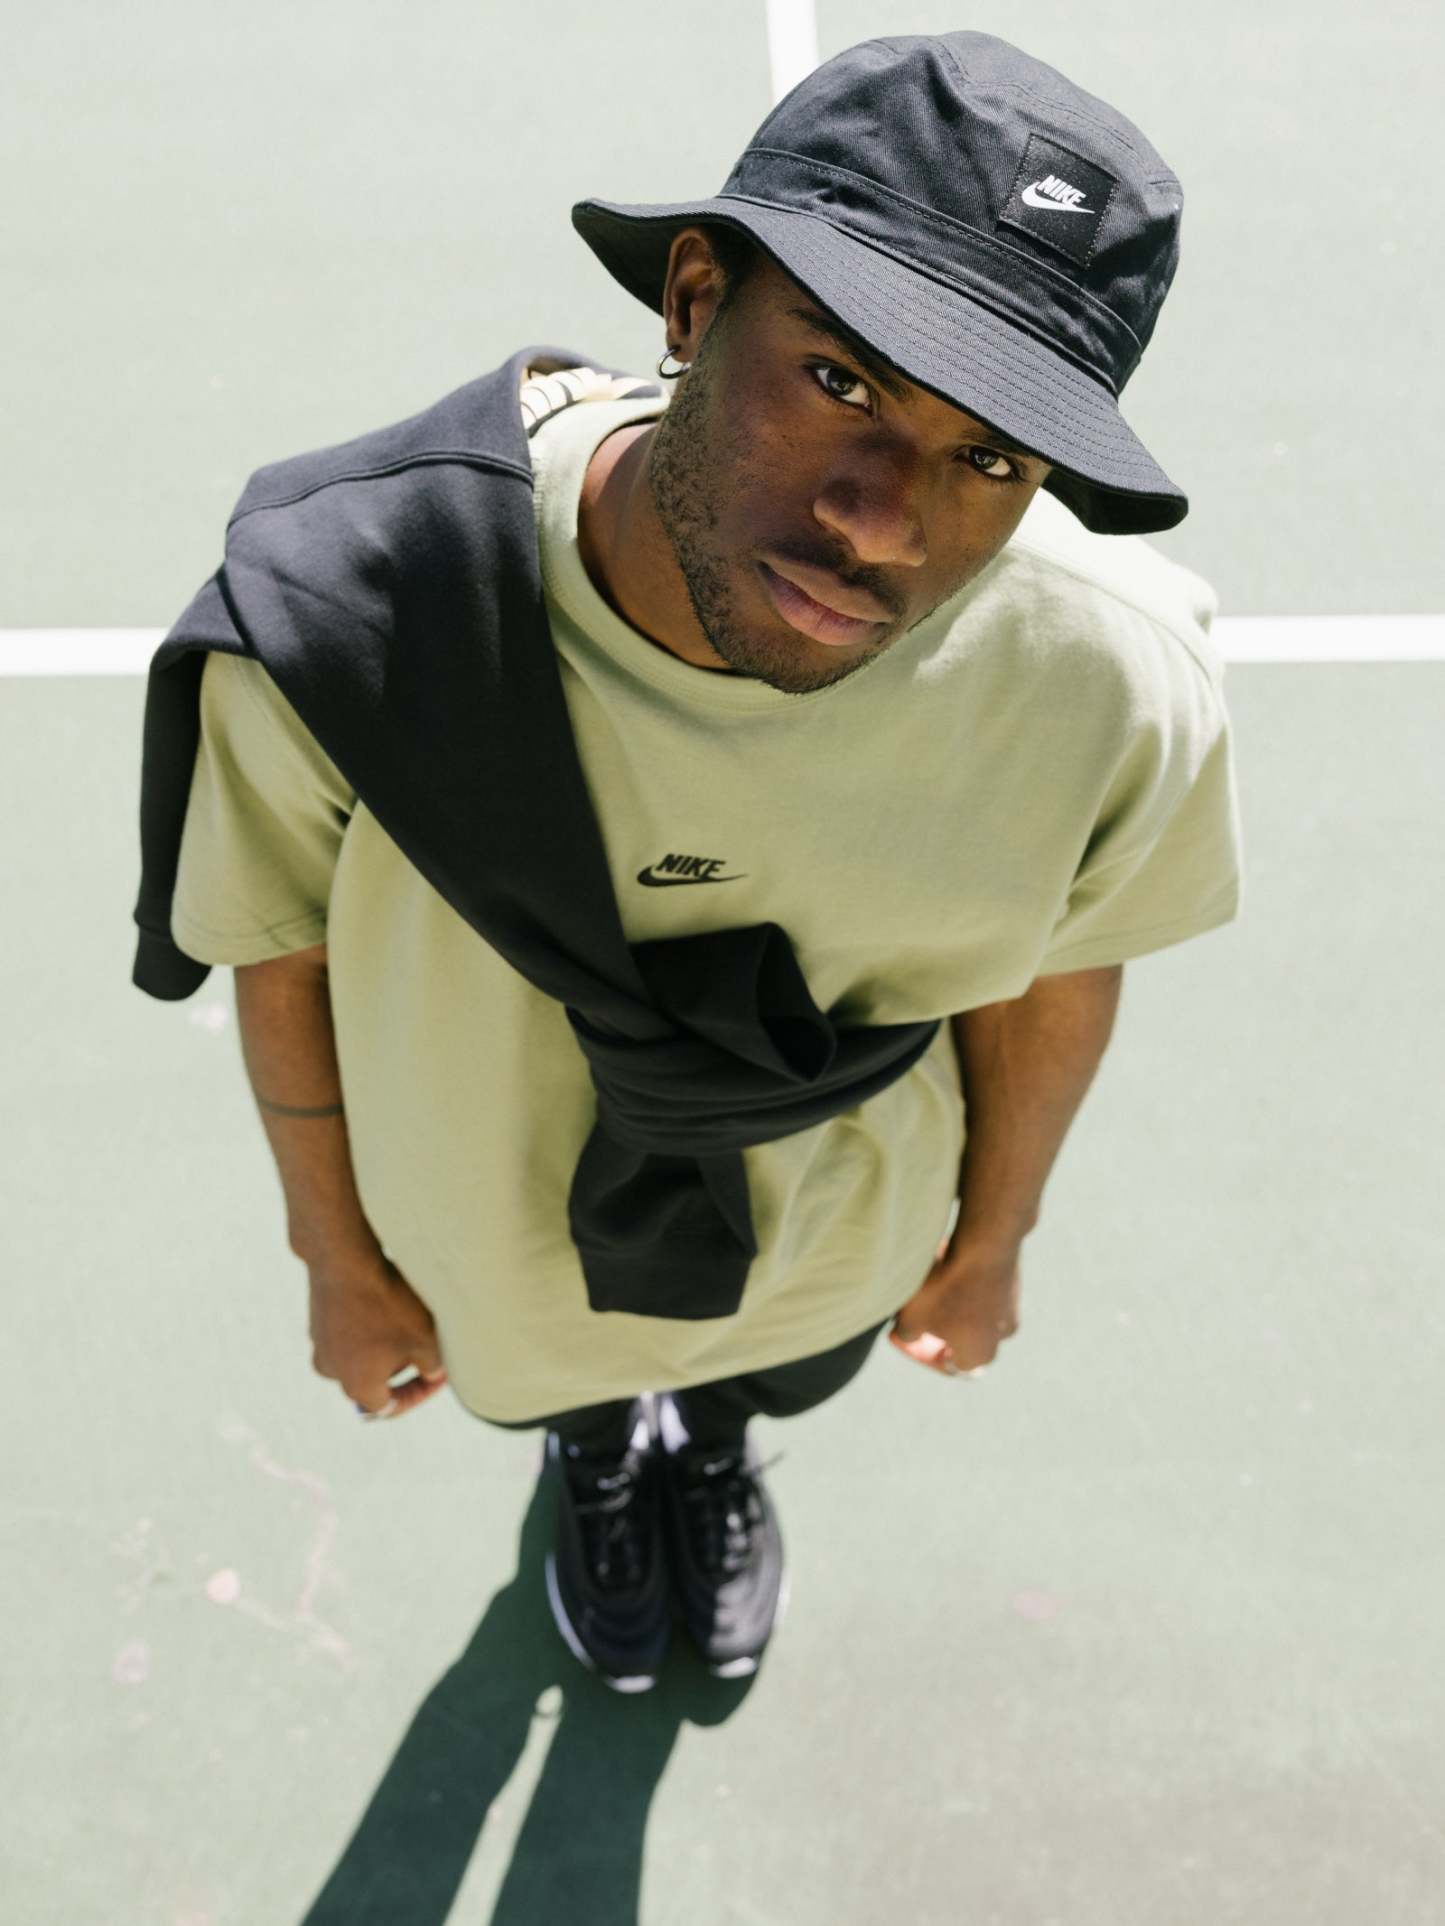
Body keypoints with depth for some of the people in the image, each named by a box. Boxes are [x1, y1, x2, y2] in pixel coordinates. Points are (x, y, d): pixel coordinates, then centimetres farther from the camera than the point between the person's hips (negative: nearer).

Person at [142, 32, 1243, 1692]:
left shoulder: (1120, 691, -35)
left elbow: (1052, 977, -12)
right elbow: (287, 957, -18)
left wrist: (990, 1245, 6)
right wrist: (337, 1259, -1)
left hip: (830, 1260, 2)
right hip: (502, 1261, -1)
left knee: (783, 1377, 36)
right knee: (560, 1385, 34)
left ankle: (712, 1445, 77)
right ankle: (596, 1455, 75)